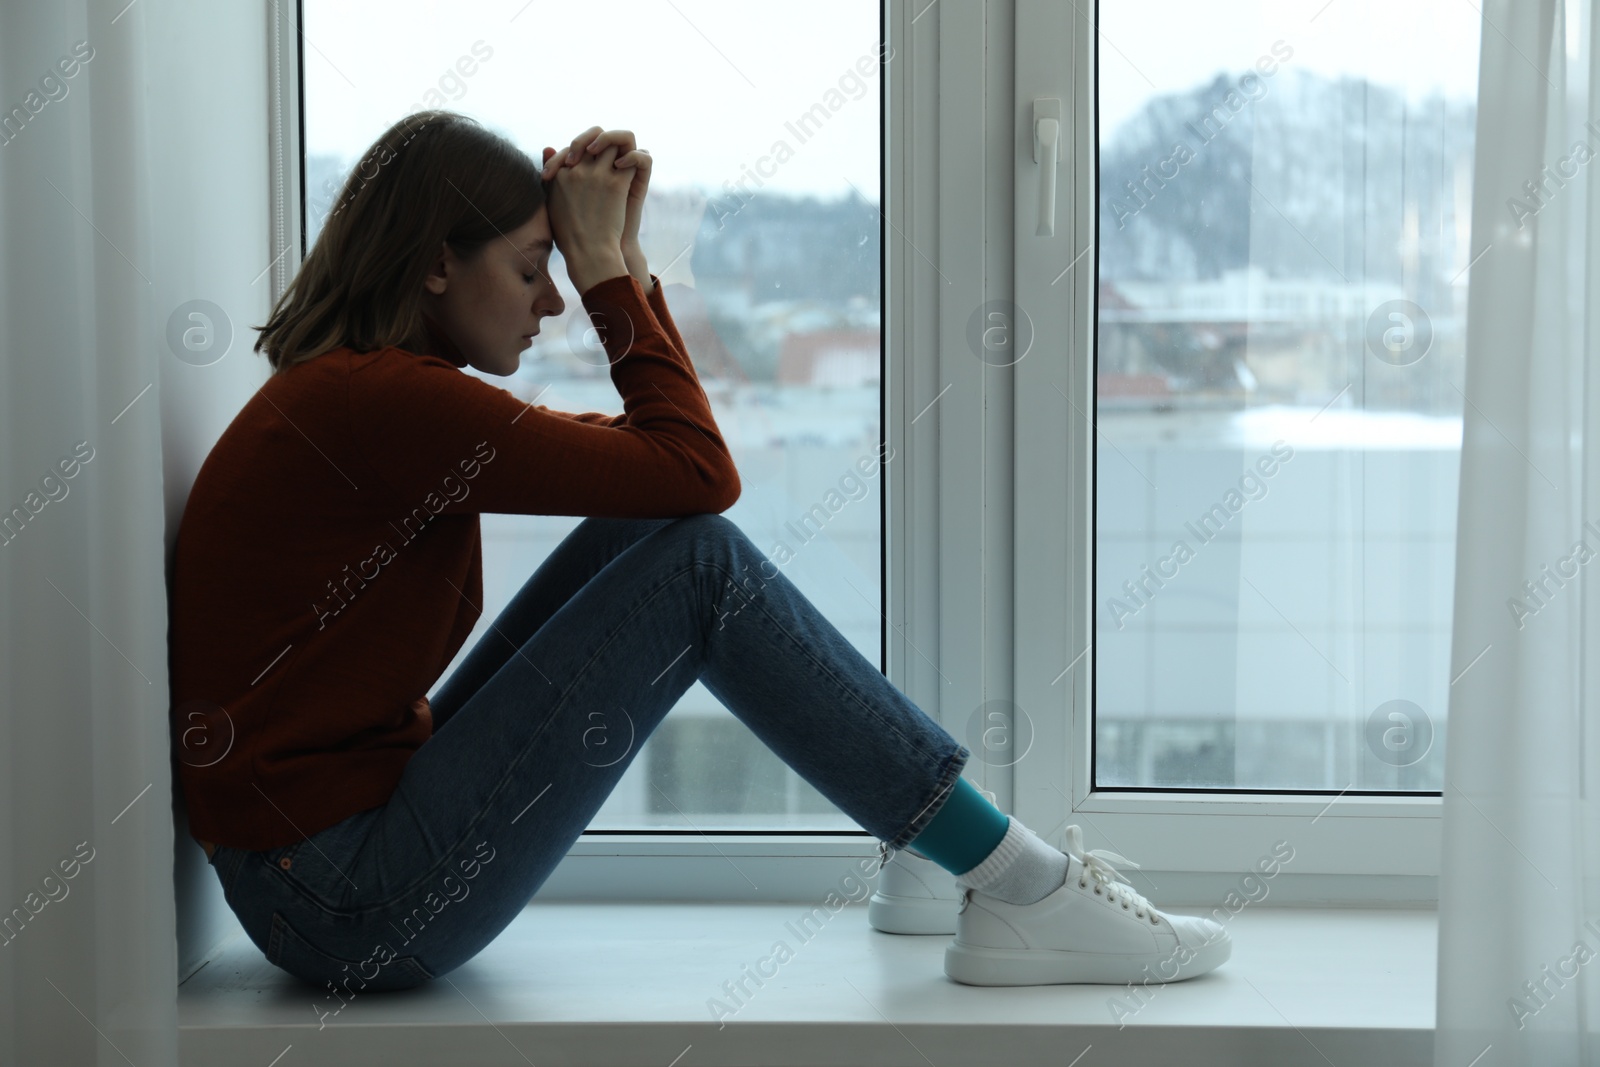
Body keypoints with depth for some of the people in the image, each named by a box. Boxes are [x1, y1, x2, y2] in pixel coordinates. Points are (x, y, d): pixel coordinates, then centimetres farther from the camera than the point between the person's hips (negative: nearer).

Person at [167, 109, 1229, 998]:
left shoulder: (359, 393, 12)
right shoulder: (369, 401, -18)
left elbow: (651, 453, 17)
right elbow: (700, 470, -15)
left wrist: (618, 252, 8)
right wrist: (603, 263, -6)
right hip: (350, 906, -10)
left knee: (656, 531, 7)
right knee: (696, 561, -12)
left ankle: (932, 838, 8)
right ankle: (1025, 895, -6)